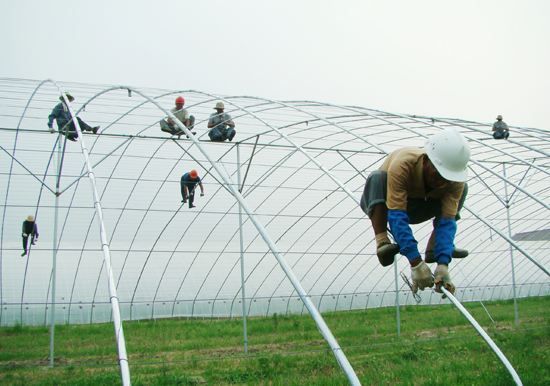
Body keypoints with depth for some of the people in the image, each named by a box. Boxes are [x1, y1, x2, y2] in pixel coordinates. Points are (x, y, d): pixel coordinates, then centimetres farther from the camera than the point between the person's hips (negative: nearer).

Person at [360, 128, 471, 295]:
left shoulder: (455, 179, -27)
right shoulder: (402, 165, -39)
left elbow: (447, 221, -32)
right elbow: (397, 217, -44)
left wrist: (443, 264, -46)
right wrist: (416, 262, -51)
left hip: (414, 206, 4)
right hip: (382, 202, -4)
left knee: (462, 188, -13)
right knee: (377, 178, -35)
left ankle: (434, 247, -15)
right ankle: (382, 242, -36)